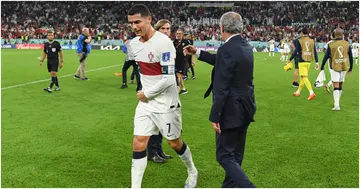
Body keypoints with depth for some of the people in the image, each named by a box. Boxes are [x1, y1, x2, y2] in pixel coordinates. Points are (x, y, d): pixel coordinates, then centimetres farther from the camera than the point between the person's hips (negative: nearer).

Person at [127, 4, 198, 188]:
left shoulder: (163, 42, -20)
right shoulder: (133, 43, 3)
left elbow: (169, 78, -23)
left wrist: (146, 94, -14)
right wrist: (142, 92, 14)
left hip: (166, 103, -6)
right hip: (145, 102, 6)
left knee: (174, 143, 11)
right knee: (138, 144, 0)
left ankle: (192, 172, 39)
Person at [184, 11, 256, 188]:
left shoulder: (226, 49, -21)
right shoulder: (246, 46, 6)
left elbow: (221, 89, -23)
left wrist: (214, 117, -17)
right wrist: (198, 53, 24)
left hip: (231, 111, -9)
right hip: (245, 108, 9)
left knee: (225, 156, 2)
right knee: (235, 154, 20)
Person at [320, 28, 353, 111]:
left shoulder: (331, 45, -7)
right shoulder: (347, 44, 1)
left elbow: (326, 57, -4)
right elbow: (351, 57, 7)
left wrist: (322, 67, 8)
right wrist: (351, 67, 19)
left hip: (334, 68, -3)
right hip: (344, 67, 3)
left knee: (336, 87, -5)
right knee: (340, 86, 16)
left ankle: (337, 105, -15)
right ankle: (336, 102, 29)